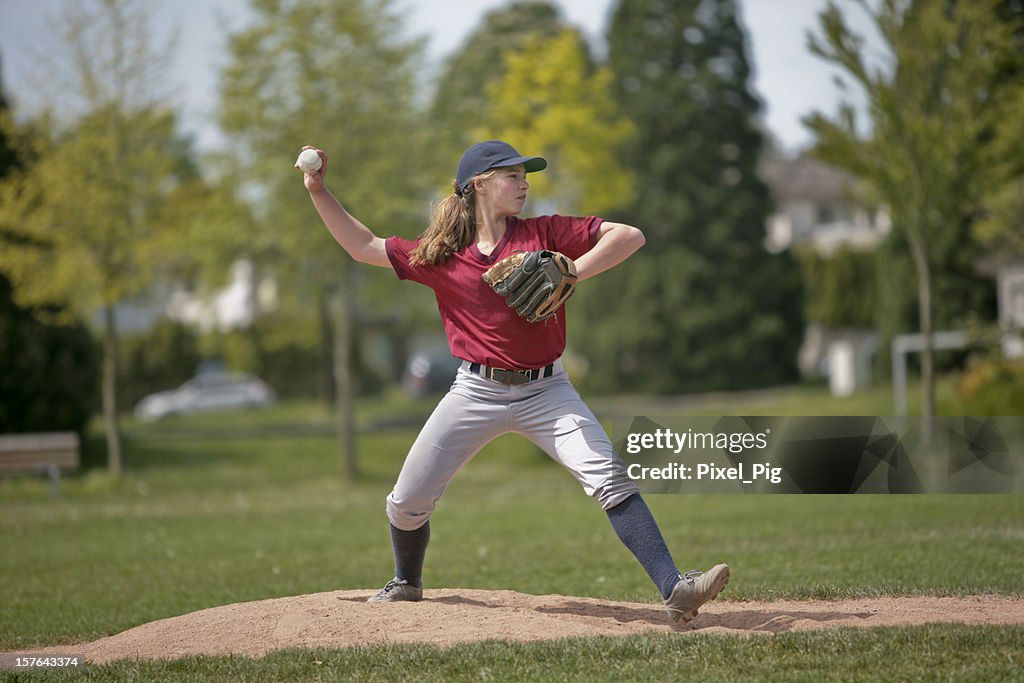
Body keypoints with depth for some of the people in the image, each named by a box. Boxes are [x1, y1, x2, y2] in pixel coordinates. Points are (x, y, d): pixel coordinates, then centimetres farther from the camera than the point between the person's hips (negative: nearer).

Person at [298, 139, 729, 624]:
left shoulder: (543, 234, 2)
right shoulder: (439, 256, 5)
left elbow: (630, 236, -3)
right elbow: (363, 247, 14)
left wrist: (568, 275, -14)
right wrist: (318, 191, 7)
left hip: (546, 391, -1)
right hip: (476, 392, 2)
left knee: (609, 479, -20)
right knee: (407, 501, 4)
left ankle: (675, 590, -25)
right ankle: (406, 584, 35)